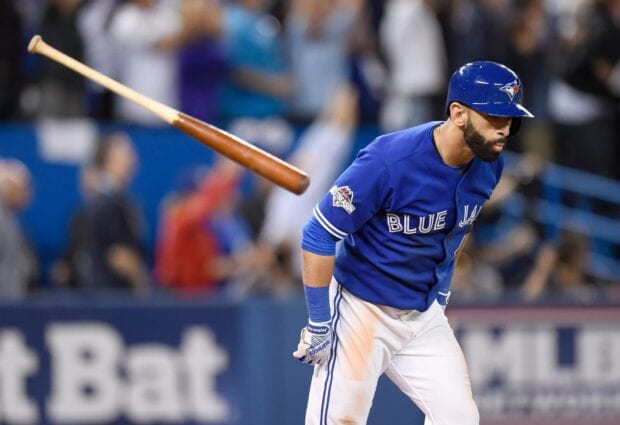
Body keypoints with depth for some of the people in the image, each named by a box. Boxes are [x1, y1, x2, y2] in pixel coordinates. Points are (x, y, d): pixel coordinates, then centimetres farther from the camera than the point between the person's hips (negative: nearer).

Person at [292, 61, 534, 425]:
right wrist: (319, 322, -18)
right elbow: (319, 235, -21)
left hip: (425, 314, 7)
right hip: (362, 310, -7)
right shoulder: (389, 163, -27)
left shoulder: (489, 165, -4)